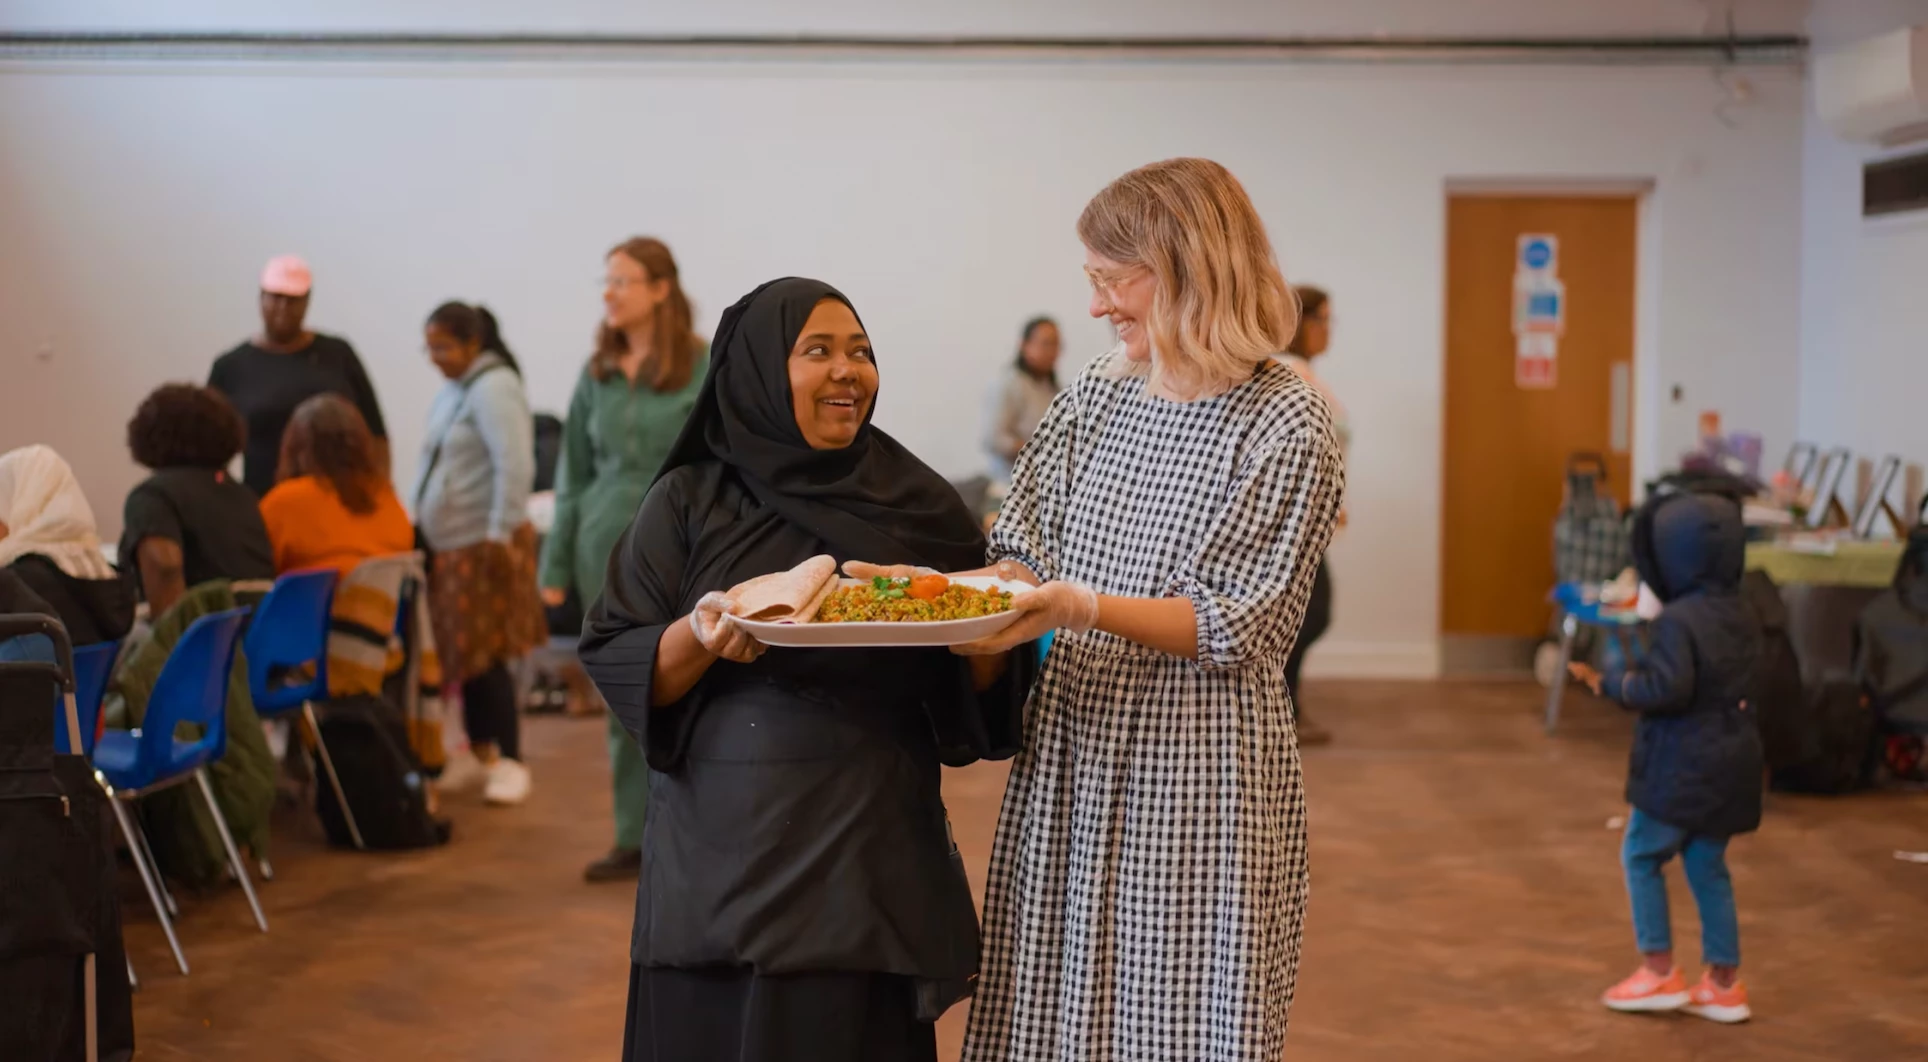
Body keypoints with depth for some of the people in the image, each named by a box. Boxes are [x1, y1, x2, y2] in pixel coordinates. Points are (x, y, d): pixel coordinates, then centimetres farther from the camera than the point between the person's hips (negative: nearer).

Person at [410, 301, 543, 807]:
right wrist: (423, 524, 15)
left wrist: (500, 535, -23)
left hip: (482, 544, -9)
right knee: (459, 650, 10)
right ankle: (481, 751, 20)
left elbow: (515, 468, -22)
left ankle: (510, 761, 1)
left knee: (483, 656, -7)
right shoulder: (454, 389, 14)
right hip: (448, 543, 9)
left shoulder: (493, 389, -14)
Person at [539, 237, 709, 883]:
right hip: (606, 550, 5)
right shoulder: (597, 375, 9)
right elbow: (574, 476, 13)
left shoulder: (702, 371, -5)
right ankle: (634, 839, 16)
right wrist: (556, 566, 12)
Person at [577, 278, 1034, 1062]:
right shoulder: (689, 502, 3)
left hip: (874, 868, 1)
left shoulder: (918, 504, 6)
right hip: (726, 855, 0)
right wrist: (700, 636, -19)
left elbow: (972, 699, 9)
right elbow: (615, 663, -1)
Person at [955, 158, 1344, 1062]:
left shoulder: (1285, 425, -11)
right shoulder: (1096, 396, 8)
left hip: (1194, 769, -6)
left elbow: (1232, 627, -15)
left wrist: (1082, 607, -26)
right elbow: (1030, 552, 12)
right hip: (1071, 749, 6)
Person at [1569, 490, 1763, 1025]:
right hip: (1732, 755, 8)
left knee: (1640, 857, 8)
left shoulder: (1677, 620, -20)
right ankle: (1724, 982, 17)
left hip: (1683, 760, -8)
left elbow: (1666, 688, -28)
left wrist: (1610, 683, -14)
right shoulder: (1739, 616, 7)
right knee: (1708, 866, 15)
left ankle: (1659, 970, 8)